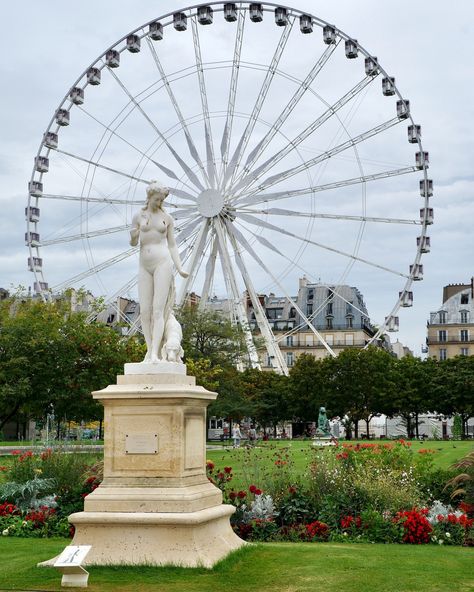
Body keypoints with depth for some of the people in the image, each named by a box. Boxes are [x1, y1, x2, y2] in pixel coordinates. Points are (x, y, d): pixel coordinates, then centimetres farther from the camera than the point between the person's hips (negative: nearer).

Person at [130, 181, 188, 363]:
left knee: (158, 309, -12)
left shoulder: (167, 218, 7)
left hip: (162, 263, -2)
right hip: (144, 266, 2)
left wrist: (179, 268, -2)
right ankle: (149, 350, 2)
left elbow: (172, 245, 9)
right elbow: (133, 243, 11)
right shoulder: (138, 216, 8)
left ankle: (155, 353, -19)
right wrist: (133, 236, -14)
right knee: (144, 311, -4)